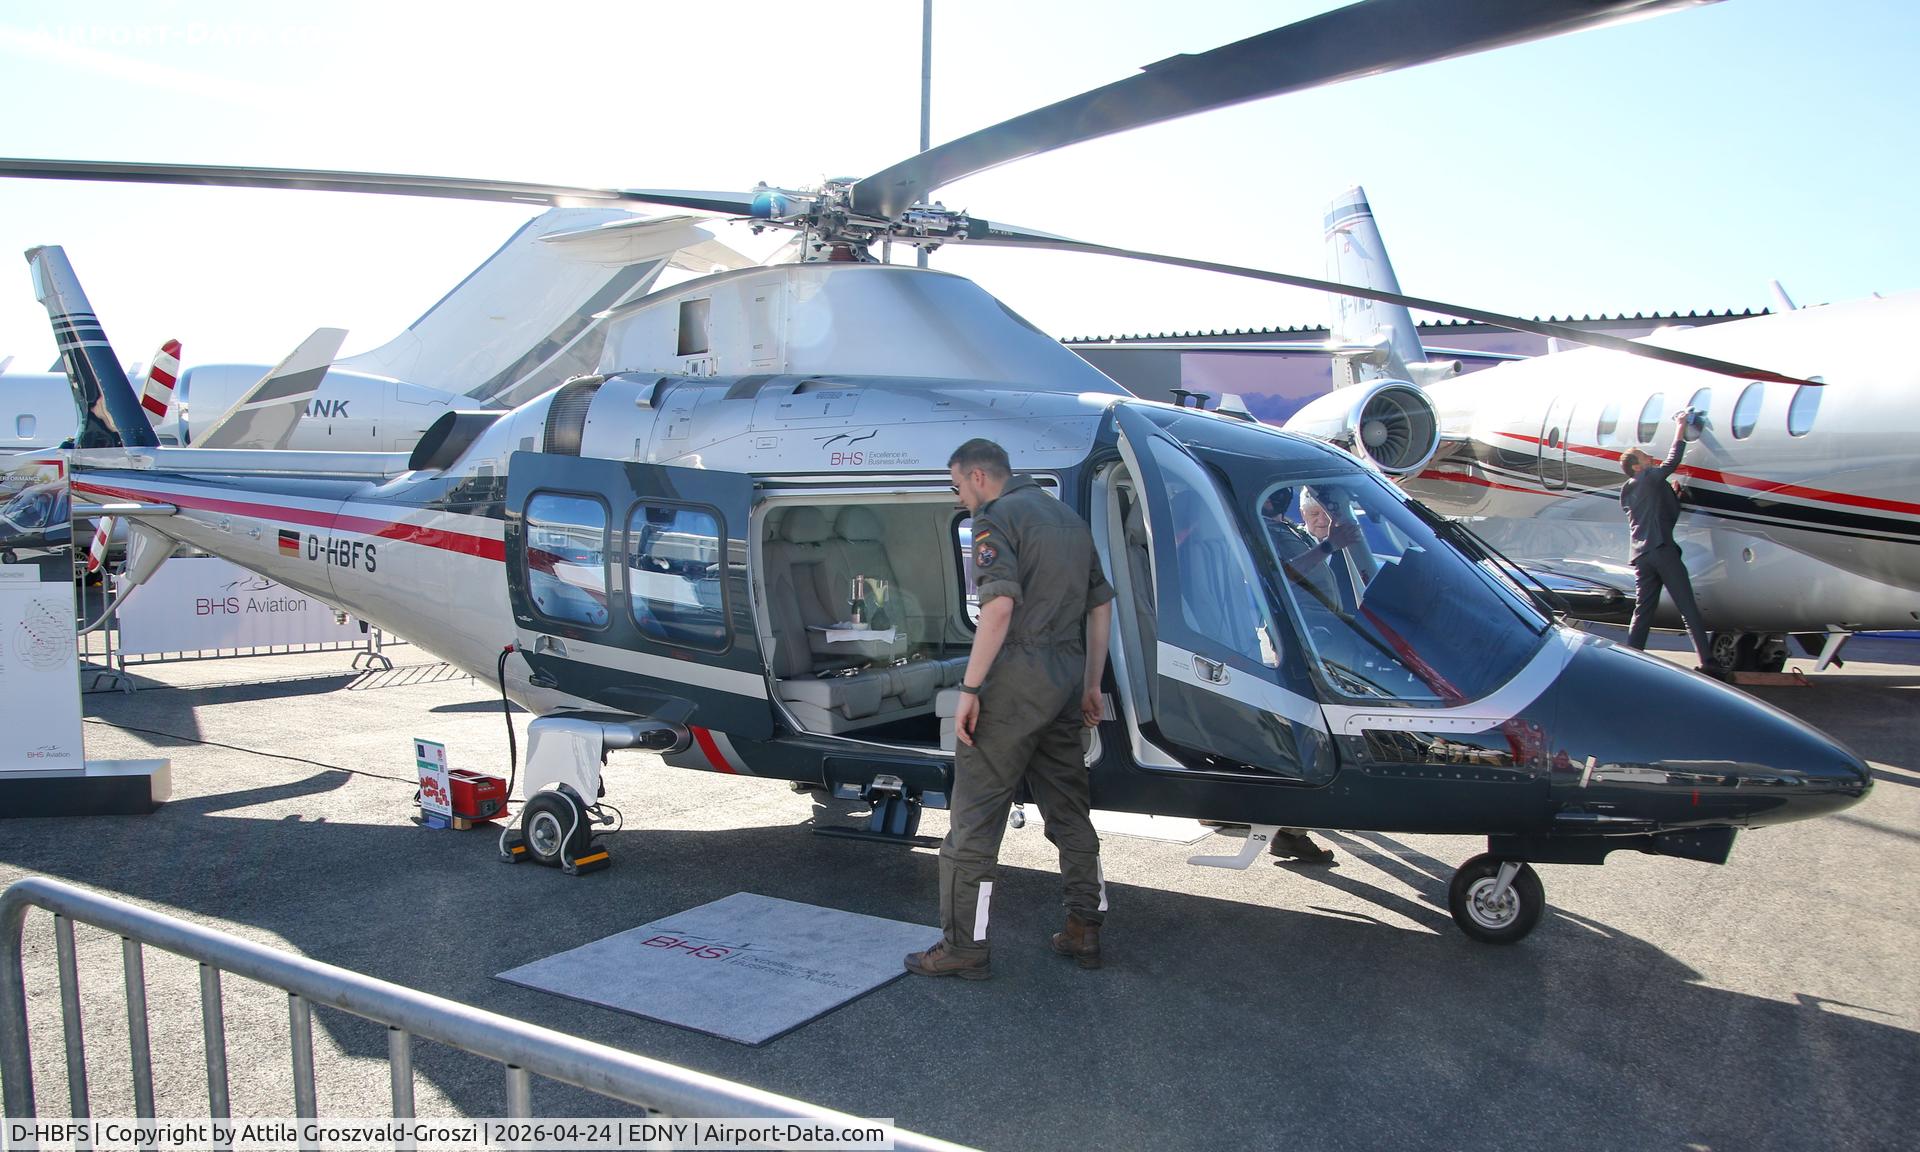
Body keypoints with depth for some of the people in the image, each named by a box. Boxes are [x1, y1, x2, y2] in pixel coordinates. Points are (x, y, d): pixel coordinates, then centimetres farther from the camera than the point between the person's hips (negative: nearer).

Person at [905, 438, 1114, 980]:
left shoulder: (997, 517, -7)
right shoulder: (1069, 518, 19)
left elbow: (999, 606, -21)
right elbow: (1101, 606, 20)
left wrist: (970, 688, -20)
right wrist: (1091, 685, 24)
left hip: (1016, 678, -9)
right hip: (1067, 680, 9)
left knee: (975, 813, -2)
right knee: (1069, 810, 17)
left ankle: (963, 945, 2)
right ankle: (1085, 930, 25)